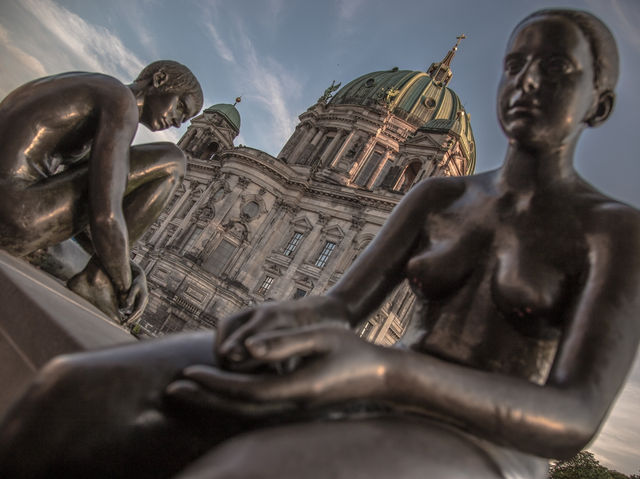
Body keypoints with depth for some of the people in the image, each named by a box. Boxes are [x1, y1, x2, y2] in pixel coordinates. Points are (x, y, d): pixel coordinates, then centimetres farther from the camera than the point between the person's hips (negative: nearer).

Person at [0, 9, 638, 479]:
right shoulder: (434, 199, 12)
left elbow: (575, 418, -14)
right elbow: (342, 308, 2)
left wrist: (380, 373, -32)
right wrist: (298, 320, -24)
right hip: (373, 419, 4)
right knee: (90, 407, -24)